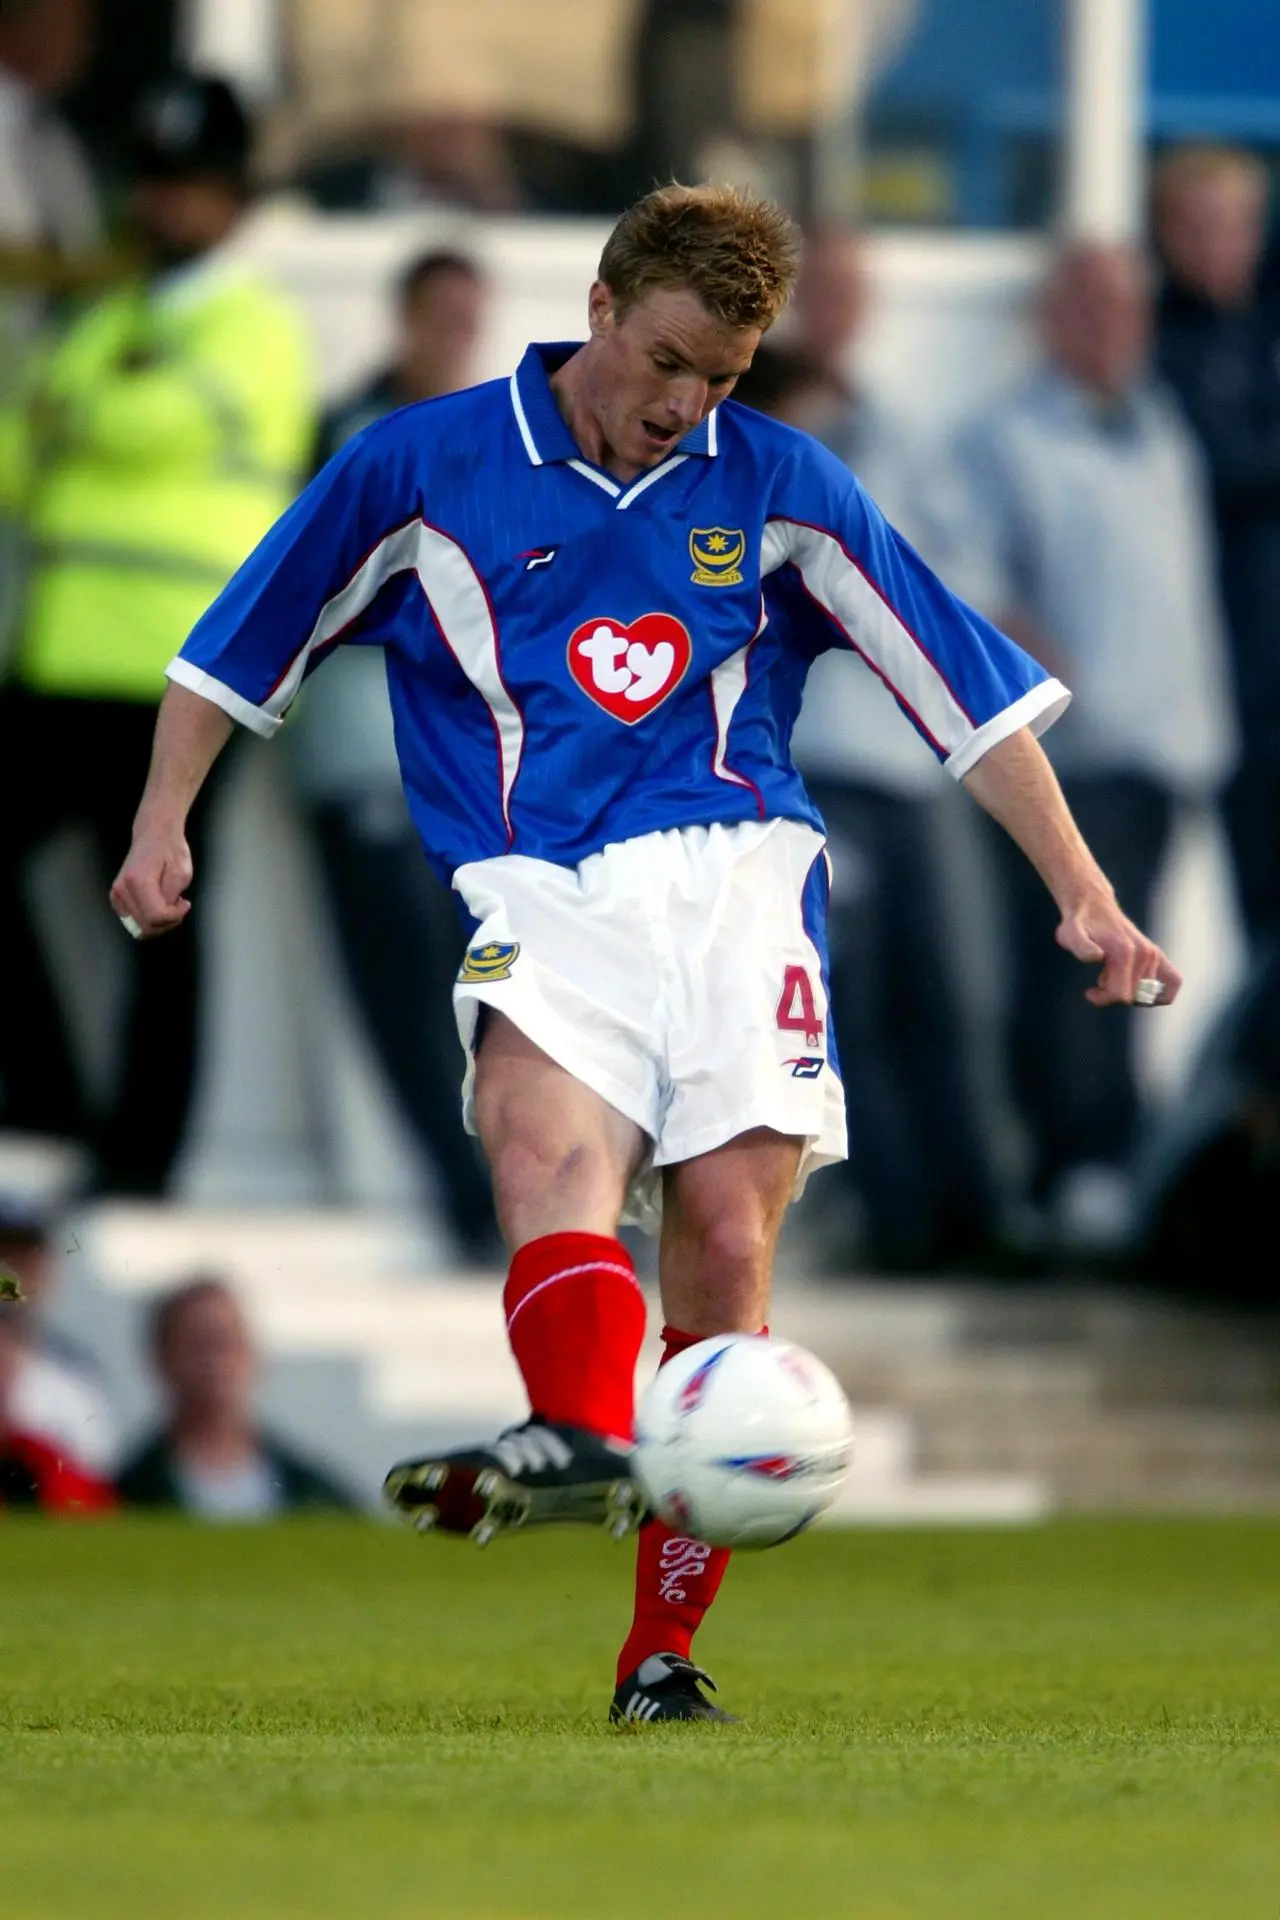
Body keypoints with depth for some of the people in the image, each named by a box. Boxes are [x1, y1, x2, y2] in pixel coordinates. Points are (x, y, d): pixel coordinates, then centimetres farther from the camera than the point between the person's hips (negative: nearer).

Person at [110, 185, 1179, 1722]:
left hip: (738, 872, 2)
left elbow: (970, 690, 14)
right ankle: (580, 1440, -61)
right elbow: (244, 645, 19)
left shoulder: (778, 487, 11)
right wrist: (164, 819, 10)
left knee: (725, 1247, -11)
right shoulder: (422, 468, 8)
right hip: (544, 894, -1)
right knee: (548, 1135, -32)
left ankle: (662, 1654, -3)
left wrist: (1083, 893, 10)